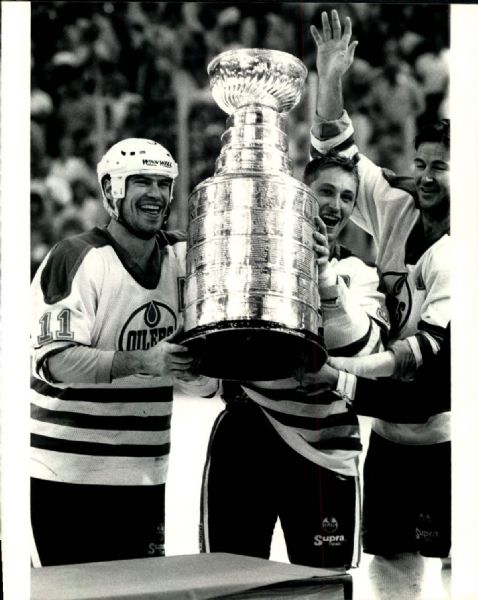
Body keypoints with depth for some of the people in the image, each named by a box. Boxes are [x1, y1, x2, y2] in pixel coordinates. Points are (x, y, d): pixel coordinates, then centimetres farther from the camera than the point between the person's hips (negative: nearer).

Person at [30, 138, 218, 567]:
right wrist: (143, 361, -33)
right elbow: (56, 361, -23)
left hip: (145, 478, 6)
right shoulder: (77, 258, -12)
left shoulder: (181, 256, 8)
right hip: (69, 477, -6)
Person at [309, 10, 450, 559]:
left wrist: (360, 367, -35)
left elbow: (437, 339, -24)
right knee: (379, 555, 11)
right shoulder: (397, 211, 4)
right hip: (387, 431, 6)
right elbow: (337, 155, 7)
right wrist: (329, 80, -5)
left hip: (440, 438, -6)